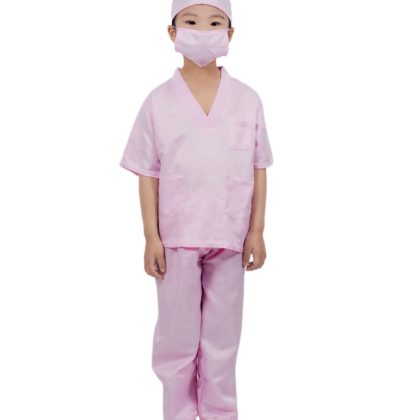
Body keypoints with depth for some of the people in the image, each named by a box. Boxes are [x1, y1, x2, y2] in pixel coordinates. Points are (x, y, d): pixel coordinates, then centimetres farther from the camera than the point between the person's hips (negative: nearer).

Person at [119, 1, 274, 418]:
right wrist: (151, 237, -6)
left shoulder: (247, 99, 0)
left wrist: (256, 231, 0)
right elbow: (148, 174, -2)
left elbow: (258, 170, 3)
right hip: (176, 237, -1)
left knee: (222, 336, 13)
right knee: (177, 334, 11)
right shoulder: (159, 101, -4)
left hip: (229, 238, 1)